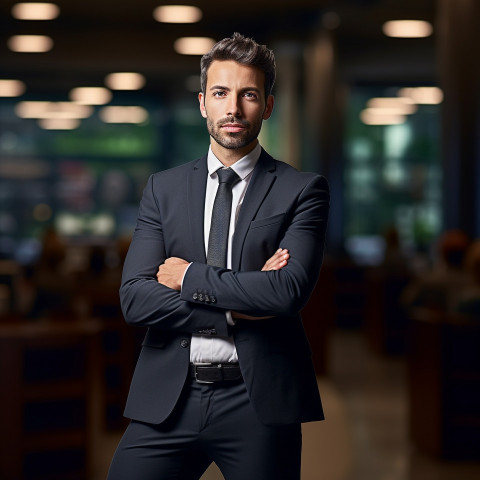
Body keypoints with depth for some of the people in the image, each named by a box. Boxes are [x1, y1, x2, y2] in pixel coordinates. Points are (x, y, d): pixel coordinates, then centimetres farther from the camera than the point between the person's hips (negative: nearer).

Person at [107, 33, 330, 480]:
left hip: (258, 404, -2)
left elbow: (289, 290, -14)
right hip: (168, 400, 2)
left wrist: (189, 276, -7)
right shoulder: (163, 188, 10)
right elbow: (134, 298, -1)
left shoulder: (302, 190, 2)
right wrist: (234, 308, -11)